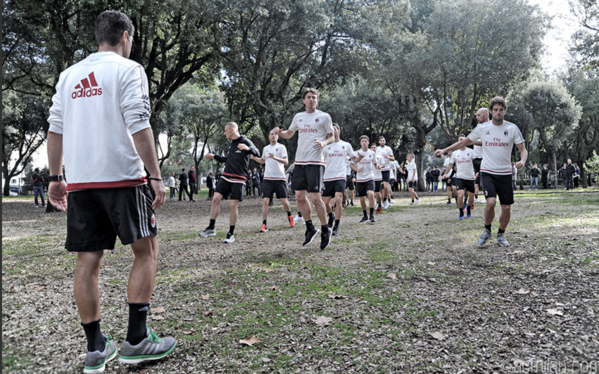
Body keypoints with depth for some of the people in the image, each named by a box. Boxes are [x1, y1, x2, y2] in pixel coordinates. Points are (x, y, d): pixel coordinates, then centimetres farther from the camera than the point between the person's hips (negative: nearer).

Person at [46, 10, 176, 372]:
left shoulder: (69, 74, 16)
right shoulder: (128, 69, -1)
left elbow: (55, 129, 13)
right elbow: (139, 127, -12)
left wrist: (56, 178, 18)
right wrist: (156, 177, -13)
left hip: (79, 181, 6)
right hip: (121, 177, -6)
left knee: (88, 261, 7)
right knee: (147, 250, 5)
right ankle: (136, 340, 4)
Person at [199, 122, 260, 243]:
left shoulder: (245, 141, -5)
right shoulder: (231, 143, 17)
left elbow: (257, 153, -18)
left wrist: (248, 148, -36)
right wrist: (214, 156, 27)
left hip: (238, 179, -6)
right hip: (226, 176, 6)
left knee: (234, 205, -6)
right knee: (216, 198, -6)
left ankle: (231, 234, 6)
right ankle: (211, 228, 3)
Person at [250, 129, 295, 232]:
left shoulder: (281, 147, 0)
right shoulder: (265, 148, 15)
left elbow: (286, 161, -10)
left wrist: (275, 157, -25)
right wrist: (254, 158, 12)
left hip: (280, 178, -3)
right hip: (267, 178, 3)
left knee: (284, 200, 1)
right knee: (265, 201, -8)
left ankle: (289, 216, 31)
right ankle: (264, 224, -6)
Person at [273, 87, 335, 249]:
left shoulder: (324, 116, 1)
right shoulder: (298, 116, 15)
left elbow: (332, 137, 4)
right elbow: (288, 134, 25)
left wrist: (324, 143, -18)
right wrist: (279, 132, 2)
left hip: (315, 162, -5)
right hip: (299, 161, 5)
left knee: (315, 197, -9)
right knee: (299, 196, 4)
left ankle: (325, 230, 9)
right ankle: (310, 228, 20)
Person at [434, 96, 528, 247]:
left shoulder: (512, 128, 0)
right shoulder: (482, 128, 1)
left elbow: (523, 150, 2)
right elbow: (464, 142, 11)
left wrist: (522, 161, -20)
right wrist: (444, 150, 3)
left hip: (505, 173, 1)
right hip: (488, 172, -1)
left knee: (506, 208, 0)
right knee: (491, 202, -21)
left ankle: (501, 235, 25)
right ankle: (487, 231, 5)